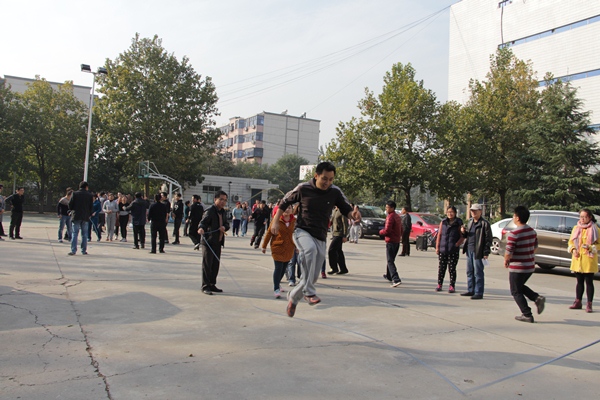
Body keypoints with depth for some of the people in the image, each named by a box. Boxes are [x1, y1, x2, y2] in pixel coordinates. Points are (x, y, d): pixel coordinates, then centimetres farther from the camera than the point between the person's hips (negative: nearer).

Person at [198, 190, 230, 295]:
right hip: (208, 242, -8)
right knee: (207, 264, -3)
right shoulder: (210, 211, -12)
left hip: (218, 242, 8)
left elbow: (227, 224, 19)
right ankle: (205, 286, 4)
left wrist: (224, 227, -4)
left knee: (216, 265, 12)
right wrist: (201, 228, -47)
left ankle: (212, 285, 22)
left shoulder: (222, 211, 13)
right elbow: (204, 221, -26)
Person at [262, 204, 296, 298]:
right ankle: (276, 289, 0)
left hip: (289, 248, 4)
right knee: (278, 268, -7)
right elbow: (269, 233, -1)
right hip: (278, 247, -4)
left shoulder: (294, 221, 1)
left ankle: (277, 283, 36)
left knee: (284, 267, 14)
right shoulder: (276, 220, -8)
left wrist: (296, 246, 13)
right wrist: (264, 246, 3)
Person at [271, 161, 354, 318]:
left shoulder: (335, 192, -3)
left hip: (320, 238, 3)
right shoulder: (303, 188, -7)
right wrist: (276, 221, 5)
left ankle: (293, 297, 31)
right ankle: (309, 292, -32)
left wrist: (354, 216, -20)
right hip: (302, 232, -3)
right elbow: (285, 201, 7)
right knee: (310, 249, -38)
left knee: (313, 277, 4)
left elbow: (347, 210, 3)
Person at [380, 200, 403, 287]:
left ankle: (396, 279, -20)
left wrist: (381, 232, -3)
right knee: (391, 259, 23)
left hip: (390, 241, -9)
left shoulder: (390, 217, -15)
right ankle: (389, 275, 38)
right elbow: (401, 230, 19)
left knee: (390, 261, -9)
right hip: (397, 241, 9)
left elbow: (387, 230, -21)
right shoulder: (398, 217, 14)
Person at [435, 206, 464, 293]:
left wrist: (456, 245, -14)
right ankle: (439, 284, 17)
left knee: (452, 269, 3)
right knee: (441, 268, 7)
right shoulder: (443, 222, 8)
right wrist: (437, 247, 3)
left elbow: (462, 237, -1)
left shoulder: (459, 223, 0)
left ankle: (452, 286, 11)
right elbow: (439, 235, 8)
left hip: (454, 250, -2)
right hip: (442, 249, 2)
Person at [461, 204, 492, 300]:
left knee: (478, 273, -3)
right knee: (469, 272, 14)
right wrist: (464, 232, 2)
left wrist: (486, 252, -15)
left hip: (478, 251, -8)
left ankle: (479, 293, 3)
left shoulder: (484, 223, -9)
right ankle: (471, 290, 24)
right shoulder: (470, 221, 15)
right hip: (469, 250, 8)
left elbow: (488, 239, -11)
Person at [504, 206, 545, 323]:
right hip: (530, 266, 8)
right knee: (520, 286, 26)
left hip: (517, 267, -8)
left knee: (516, 291, 7)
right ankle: (537, 298, 7)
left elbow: (509, 252, -21)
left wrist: (506, 261, -2)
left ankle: (527, 315, 7)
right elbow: (535, 247, 14)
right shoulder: (532, 231, 3)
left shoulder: (513, 234, -22)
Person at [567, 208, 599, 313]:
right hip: (577, 259, 4)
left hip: (589, 260, -4)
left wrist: (590, 247, -19)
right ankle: (578, 302, 19)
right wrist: (573, 250, -3)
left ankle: (589, 304, 7)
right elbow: (571, 241, 14)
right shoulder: (576, 228, 10)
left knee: (589, 282, 1)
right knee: (579, 282, 12)